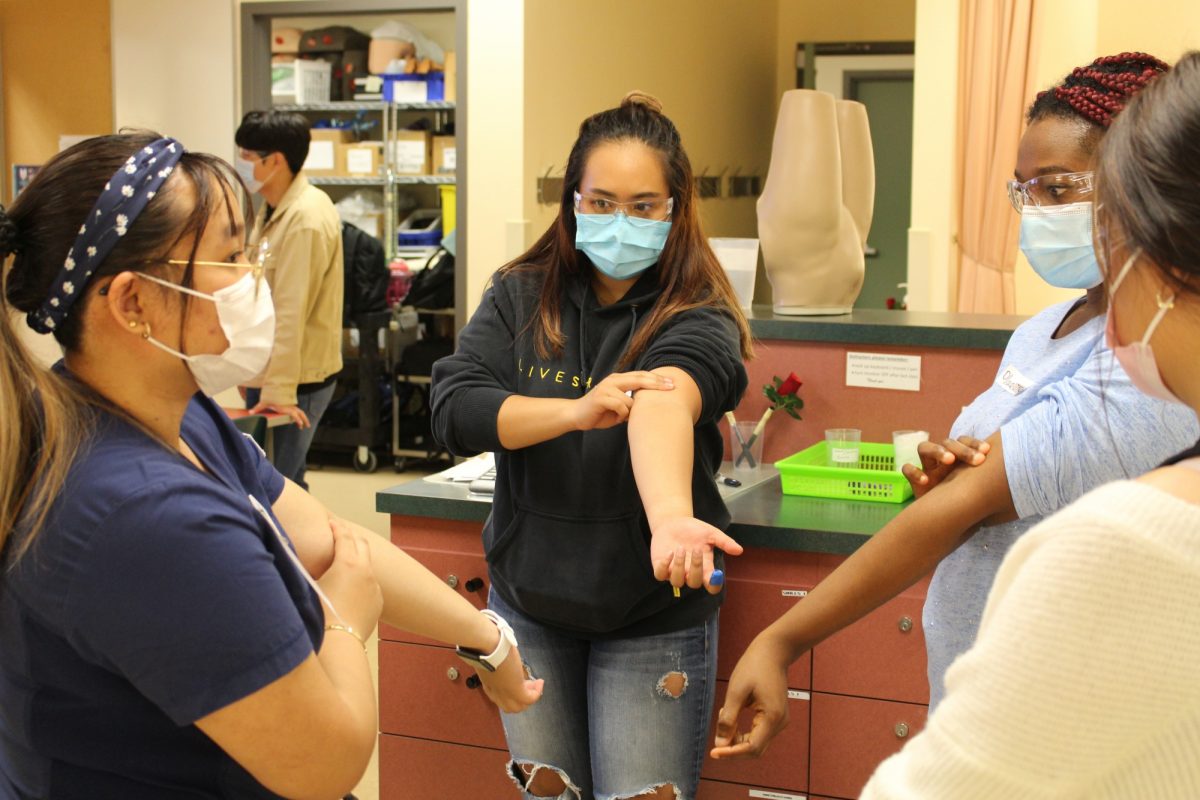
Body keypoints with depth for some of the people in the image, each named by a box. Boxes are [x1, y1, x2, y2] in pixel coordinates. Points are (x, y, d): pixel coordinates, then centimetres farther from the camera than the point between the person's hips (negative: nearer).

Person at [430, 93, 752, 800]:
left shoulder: (698, 319, -14)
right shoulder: (520, 298, -3)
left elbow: (663, 404, -36)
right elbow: (454, 409, -16)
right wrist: (576, 410, -31)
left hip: (652, 616, -3)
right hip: (529, 601, 4)